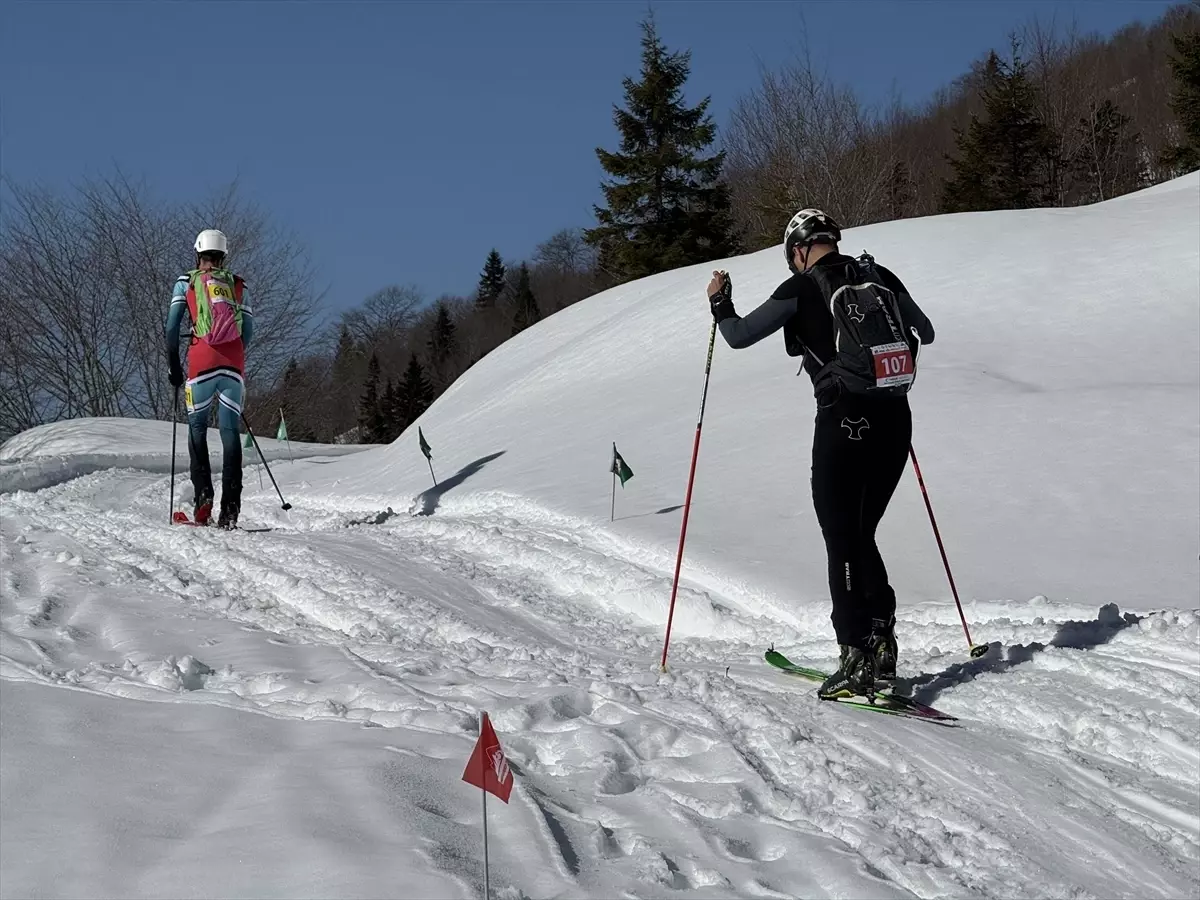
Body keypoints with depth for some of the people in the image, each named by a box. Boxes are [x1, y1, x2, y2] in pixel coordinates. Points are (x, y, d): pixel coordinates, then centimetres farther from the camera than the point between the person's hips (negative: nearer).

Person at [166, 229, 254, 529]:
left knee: (197, 428, 8)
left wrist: (174, 366, 11)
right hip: (233, 363, 2)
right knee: (230, 431, 0)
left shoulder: (187, 282, 11)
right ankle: (230, 509, -9)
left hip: (202, 360, -2)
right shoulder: (238, 285, 17)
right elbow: (248, 332, 15)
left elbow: (172, 326, 5)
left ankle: (203, 497, -9)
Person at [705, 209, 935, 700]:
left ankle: (858, 657, -8)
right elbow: (925, 333, 24)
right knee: (861, 534, 16)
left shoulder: (802, 288, -3)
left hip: (845, 420, -5)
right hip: (895, 420, 5)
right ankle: (880, 647, 11)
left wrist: (720, 303, 19)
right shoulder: (880, 276, 12)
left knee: (843, 541, -1)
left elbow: (738, 336, 0)